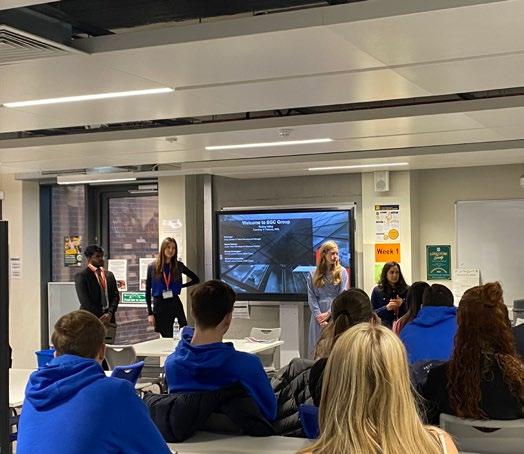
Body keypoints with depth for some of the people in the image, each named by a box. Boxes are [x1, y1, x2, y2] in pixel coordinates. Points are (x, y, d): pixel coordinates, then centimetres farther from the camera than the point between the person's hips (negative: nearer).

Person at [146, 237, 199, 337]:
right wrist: (150, 313, -2)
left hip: (175, 303, 1)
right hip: (159, 306, -1)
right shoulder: (152, 267, 1)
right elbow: (148, 291, 3)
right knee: (166, 337, 3)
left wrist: (181, 286, 3)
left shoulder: (178, 266, 4)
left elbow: (196, 279, 14)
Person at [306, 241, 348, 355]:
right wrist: (319, 316, -9)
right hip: (319, 317, 1)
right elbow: (311, 297, 3)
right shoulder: (313, 275, 9)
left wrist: (328, 313, -8)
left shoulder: (342, 272, 7)